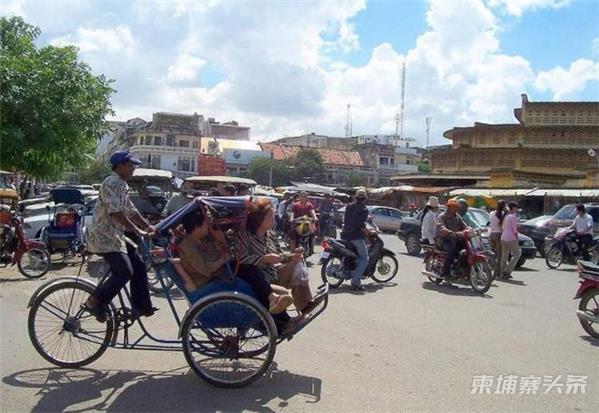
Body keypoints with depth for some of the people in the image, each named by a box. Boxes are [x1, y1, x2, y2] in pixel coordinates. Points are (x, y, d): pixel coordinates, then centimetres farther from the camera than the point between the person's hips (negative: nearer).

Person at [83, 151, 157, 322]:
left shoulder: (121, 185, 16)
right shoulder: (111, 183, -16)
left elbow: (131, 210, 18)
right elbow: (116, 213, -25)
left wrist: (149, 227, 8)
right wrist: (138, 231, -26)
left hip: (115, 236, 10)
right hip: (103, 236, -10)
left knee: (139, 266, 5)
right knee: (125, 271, -17)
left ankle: (141, 306, 11)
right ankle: (94, 302, -5)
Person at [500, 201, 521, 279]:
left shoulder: (506, 216, 14)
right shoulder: (514, 217, -10)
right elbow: (514, 230, -11)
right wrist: (517, 239, -2)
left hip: (503, 238, 8)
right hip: (511, 239, -8)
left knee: (504, 256, 9)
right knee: (517, 254, 4)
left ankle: (503, 273, 9)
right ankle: (507, 271, -3)